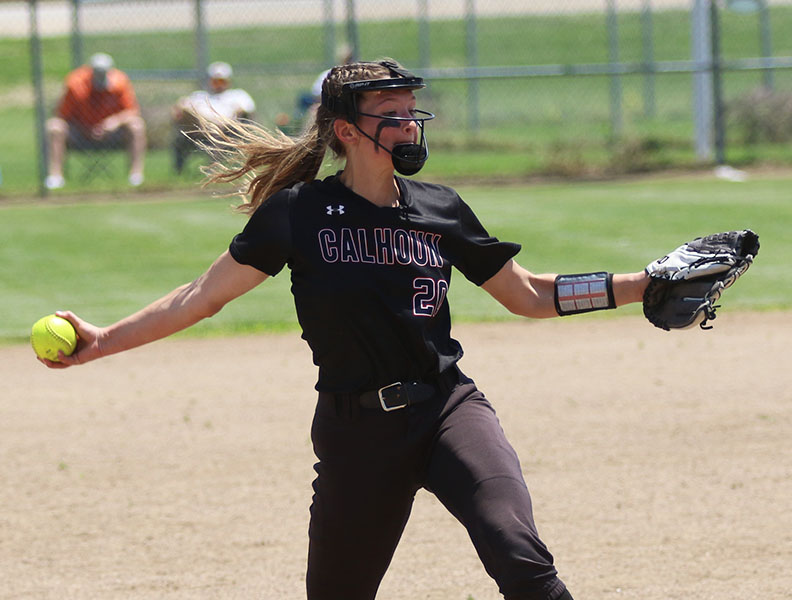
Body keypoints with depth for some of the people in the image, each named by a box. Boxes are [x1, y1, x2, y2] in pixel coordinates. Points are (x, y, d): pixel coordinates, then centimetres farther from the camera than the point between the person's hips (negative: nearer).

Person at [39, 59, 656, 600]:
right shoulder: (298, 213, -2)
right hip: (356, 432, -1)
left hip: (448, 407, 1)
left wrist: (645, 284, 9)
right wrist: (104, 340, -4)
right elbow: (205, 296, 3)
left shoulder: (441, 210, 7)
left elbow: (528, 294, 16)